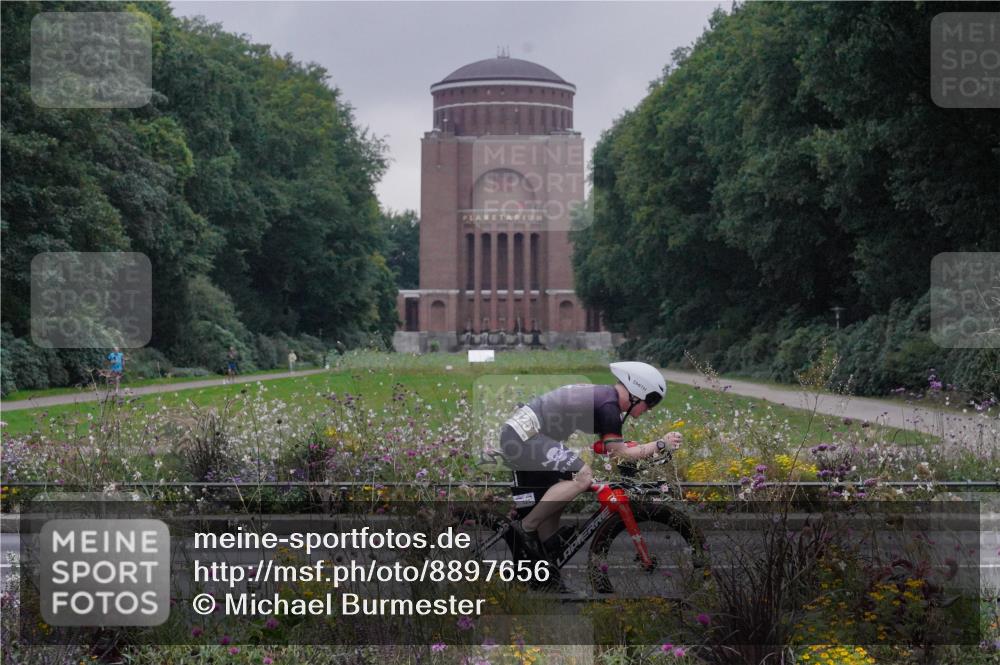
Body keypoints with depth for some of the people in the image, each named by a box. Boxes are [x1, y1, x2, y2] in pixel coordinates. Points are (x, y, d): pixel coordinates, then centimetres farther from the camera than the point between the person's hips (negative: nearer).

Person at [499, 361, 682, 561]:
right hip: (524, 438, -11)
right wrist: (661, 445, -4)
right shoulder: (608, 406, -13)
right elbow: (620, 453, -12)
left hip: (514, 433, 11)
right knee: (582, 476, -20)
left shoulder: (600, 393, 17)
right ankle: (526, 527, -11)